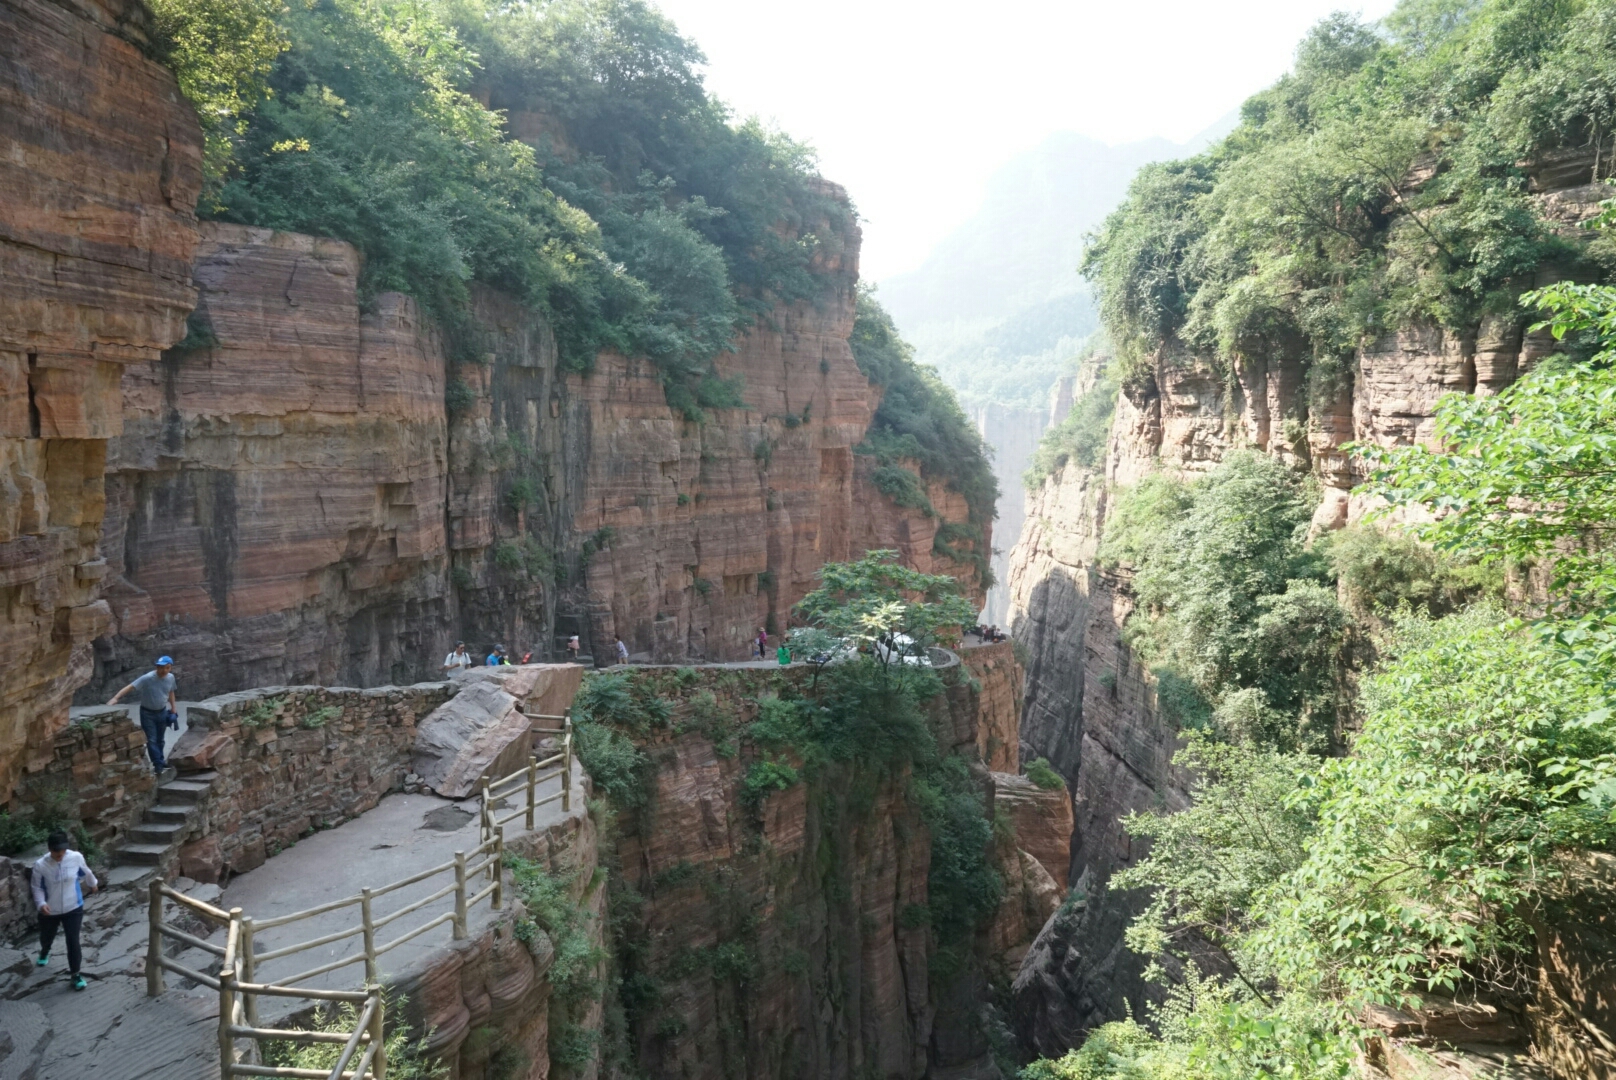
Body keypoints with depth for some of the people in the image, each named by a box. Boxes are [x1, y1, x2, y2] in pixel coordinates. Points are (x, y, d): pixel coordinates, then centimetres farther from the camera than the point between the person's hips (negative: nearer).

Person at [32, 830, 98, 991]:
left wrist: (93, 883, 23)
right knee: (46, 938, 26)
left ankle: (75, 974, 12)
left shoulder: (76, 858, -17)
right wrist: (41, 904, -27)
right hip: (50, 911, 1)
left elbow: (86, 872, 5)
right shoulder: (40, 865, -21)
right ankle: (44, 953, 63)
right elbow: (37, 888, -10)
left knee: (73, 941, -5)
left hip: (73, 908, -1)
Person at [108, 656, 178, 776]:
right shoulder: (147, 678, -24)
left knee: (160, 739, 17)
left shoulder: (170, 678, -6)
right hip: (147, 713, -4)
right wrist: (115, 698, -44)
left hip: (162, 712, 5)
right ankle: (158, 765, -2)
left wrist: (173, 709, 14)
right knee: (151, 740, -6)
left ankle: (160, 761, 33)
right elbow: (130, 687, -32)